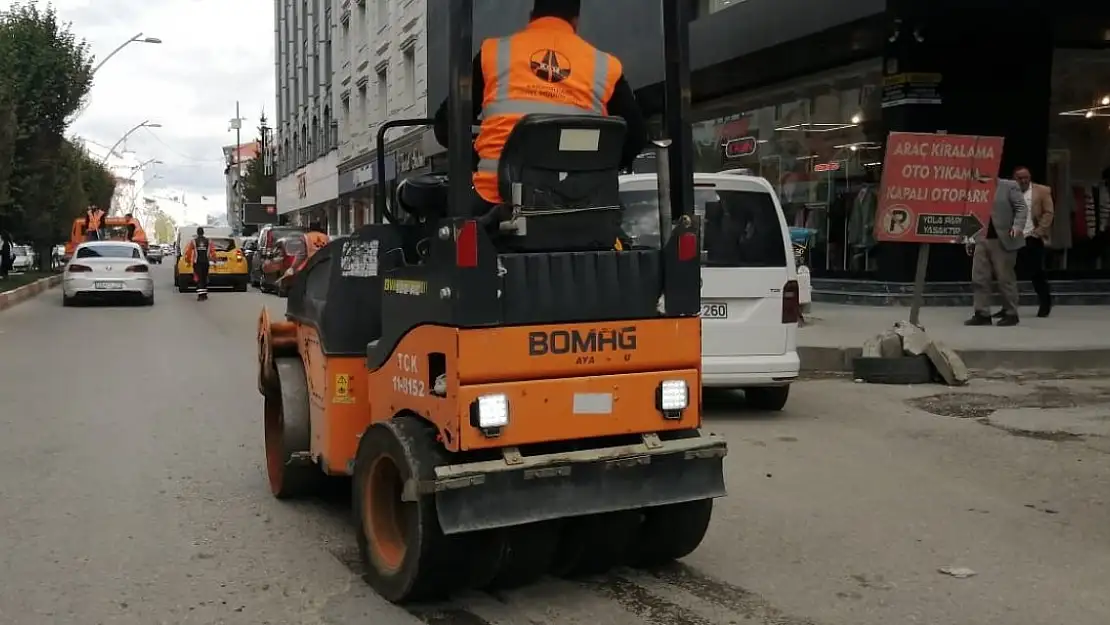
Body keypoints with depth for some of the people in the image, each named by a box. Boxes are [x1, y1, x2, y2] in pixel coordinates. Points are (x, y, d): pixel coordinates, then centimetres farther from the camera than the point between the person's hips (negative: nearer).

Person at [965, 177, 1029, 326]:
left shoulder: (1009, 186, -1)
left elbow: (1022, 208, -6)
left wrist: (1018, 226, -22)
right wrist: (970, 238, 12)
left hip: (1003, 240, -5)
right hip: (982, 240, 5)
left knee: (1005, 278, 1)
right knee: (979, 279, 0)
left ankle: (1010, 314, 11)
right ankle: (982, 314, 5)